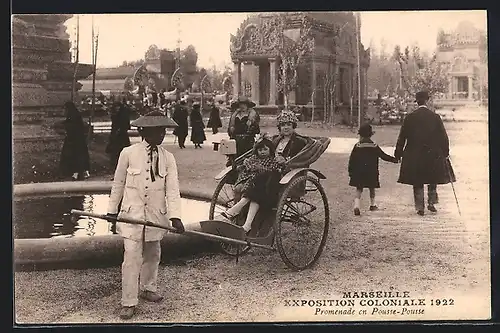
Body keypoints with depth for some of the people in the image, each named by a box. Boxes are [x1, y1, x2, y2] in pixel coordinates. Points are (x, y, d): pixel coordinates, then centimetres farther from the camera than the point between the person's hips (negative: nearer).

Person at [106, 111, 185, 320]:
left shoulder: (168, 158, -3)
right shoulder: (128, 153, -8)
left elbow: (172, 189, -8)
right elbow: (118, 183, 2)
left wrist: (175, 216, -19)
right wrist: (112, 210, 7)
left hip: (156, 214, 3)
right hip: (132, 213, -3)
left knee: (152, 254, 17)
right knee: (131, 257, -8)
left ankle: (148, 289, 39)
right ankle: (129, 303, 1)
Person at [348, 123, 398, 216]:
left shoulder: (357, 146, -5)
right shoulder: (375, 147, -3)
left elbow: (352, 160, -3)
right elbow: (384, 156, 3)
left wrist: (350, 171, 6)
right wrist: (395, 160, 15)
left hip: (358, 173, 0)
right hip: (371, 173, 1)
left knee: (359, 189, 2)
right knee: (372, 189, 19)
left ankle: (356, 205, -17)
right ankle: (372, 204, 32)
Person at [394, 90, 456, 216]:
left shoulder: (409, 118, -4)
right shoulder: (435, 117, -4)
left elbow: (402, 137, -1)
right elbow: (444, 137, 0)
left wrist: (398, 153, 8)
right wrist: (445, 153, 9)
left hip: (414, 155, 0)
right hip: (433, 154, 0)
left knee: (417, 183, 8)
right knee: (433, 180, 19)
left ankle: (420, 207, 7)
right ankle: (431, 203, 14)